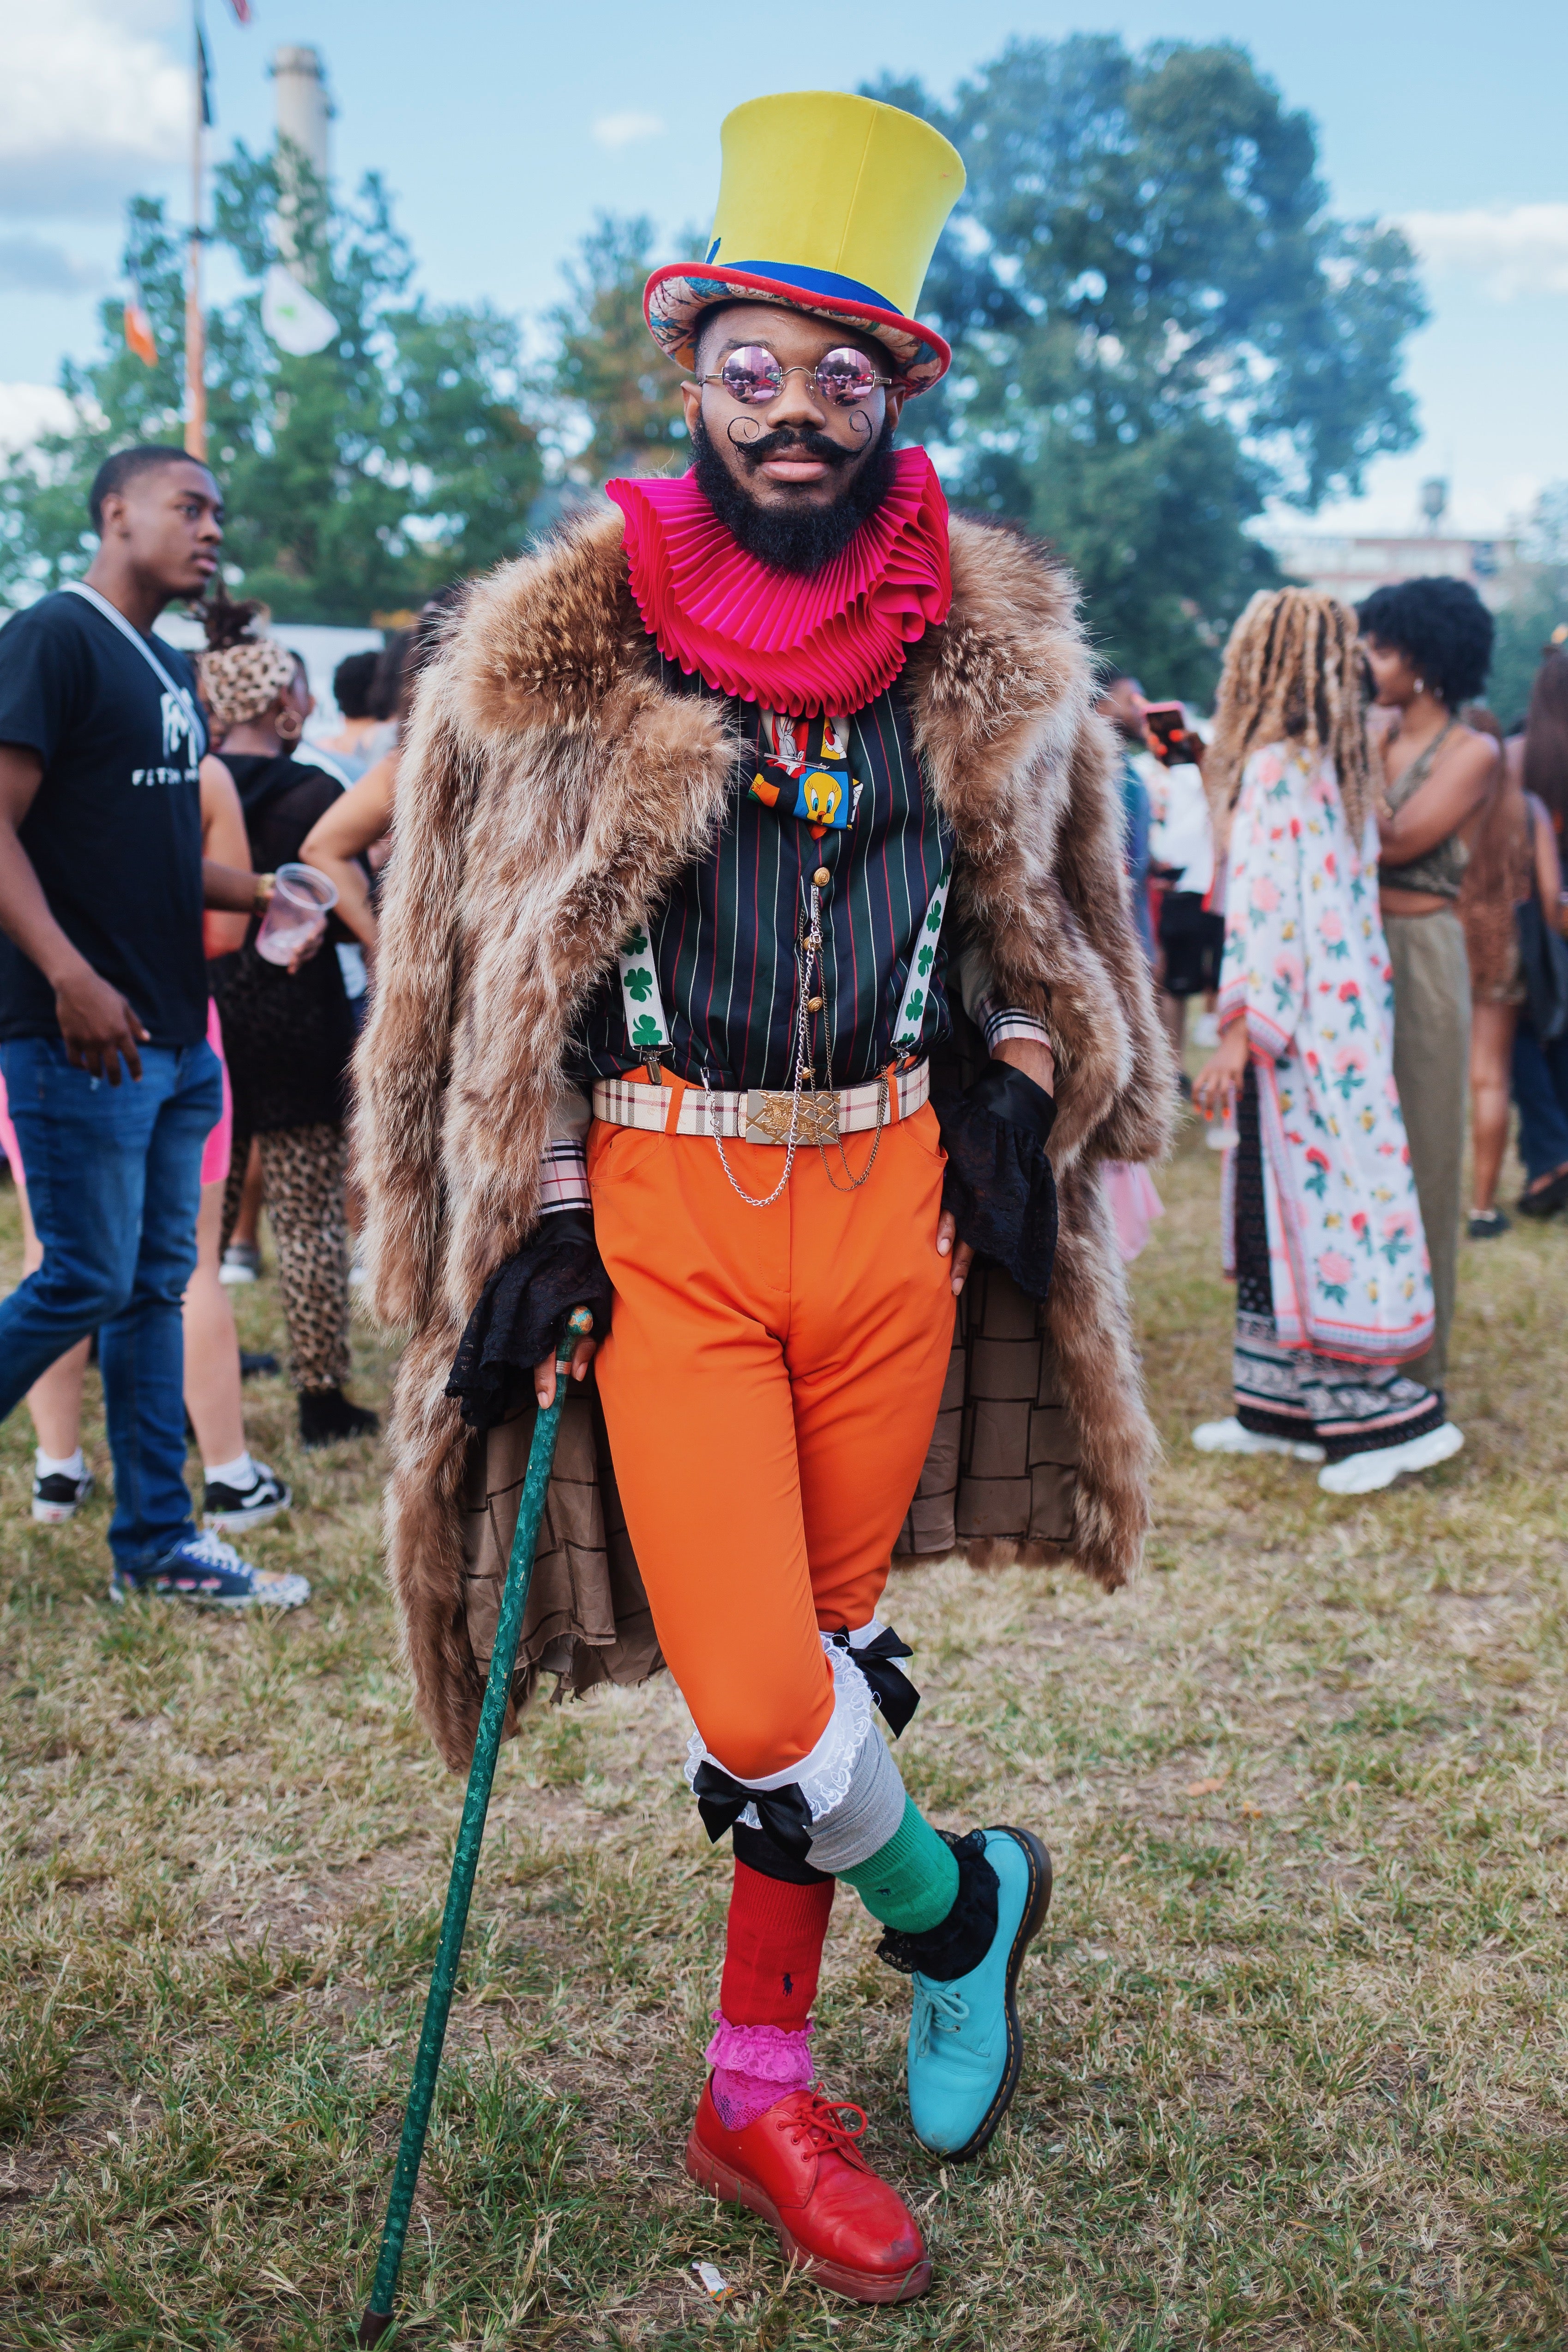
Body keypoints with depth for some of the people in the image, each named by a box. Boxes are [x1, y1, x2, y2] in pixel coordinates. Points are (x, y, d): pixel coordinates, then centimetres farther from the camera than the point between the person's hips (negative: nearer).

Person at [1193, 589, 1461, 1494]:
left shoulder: (1276, 766, -13)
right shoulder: (1341, 770, 13)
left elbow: (1270, 908, -19)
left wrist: (1240, 1035, -20)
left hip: (1300, 1025, -9)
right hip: (1347, 1014, 9)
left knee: (1308, 1206, -5)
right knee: (1284, 1206, 13)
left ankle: (1391, 1413, -1)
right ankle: (1283, 1404, 19)